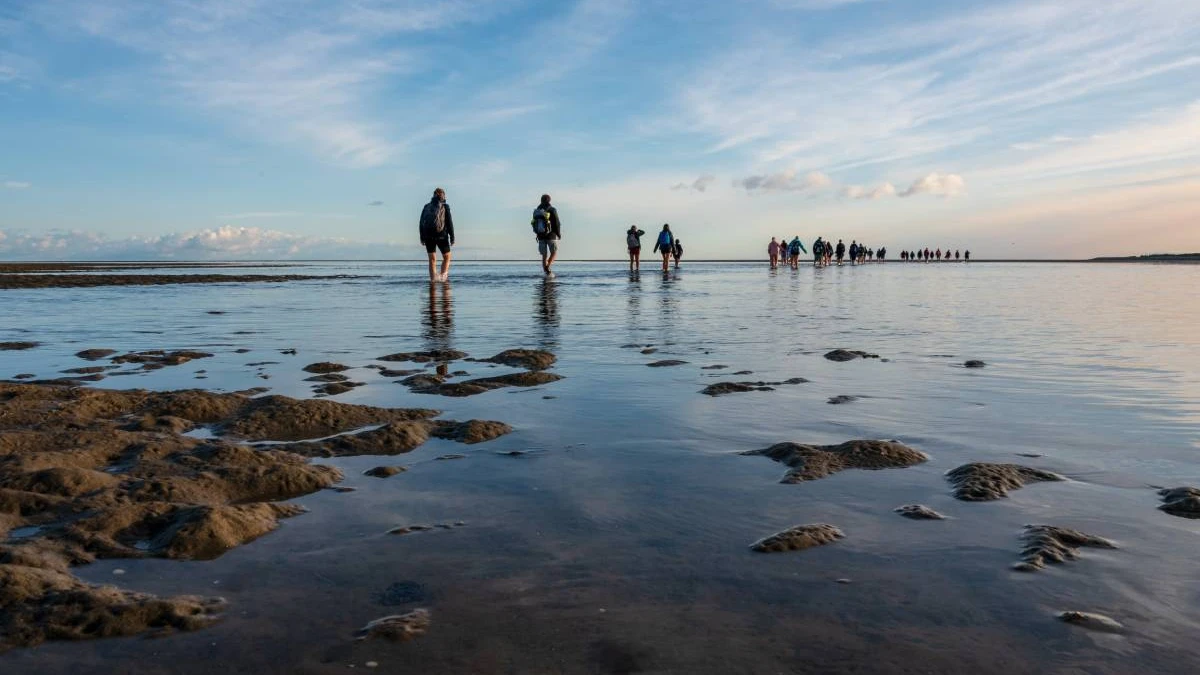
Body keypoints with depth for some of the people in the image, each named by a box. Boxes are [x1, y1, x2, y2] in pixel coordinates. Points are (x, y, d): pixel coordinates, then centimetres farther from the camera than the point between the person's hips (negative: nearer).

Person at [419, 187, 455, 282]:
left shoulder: (427, 207, 7)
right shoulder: (445, 207, -4)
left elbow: (421, 223, 7)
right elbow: (449, 223, -8)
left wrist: (422, 237, 13)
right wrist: (452, 237, -3)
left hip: (428, 236, 3)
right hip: (441, 236, -3)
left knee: (432, 259, 9)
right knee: (447, 257, 12)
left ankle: (433, 278, 2)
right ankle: (443, 276, -4)